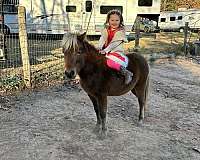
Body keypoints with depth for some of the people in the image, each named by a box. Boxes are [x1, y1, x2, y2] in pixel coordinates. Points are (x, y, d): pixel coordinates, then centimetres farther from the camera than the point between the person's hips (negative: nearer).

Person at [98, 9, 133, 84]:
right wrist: (99, 48, -20)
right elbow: (102, 39, -2)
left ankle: (126, 72, -18)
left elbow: (114, 43, -14)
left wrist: (105, 50, -23)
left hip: (116, 52, -6)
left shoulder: (121, 31, -6)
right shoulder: (106, 30, 11)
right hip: (105, 52, 7)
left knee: (111, 62, -33)